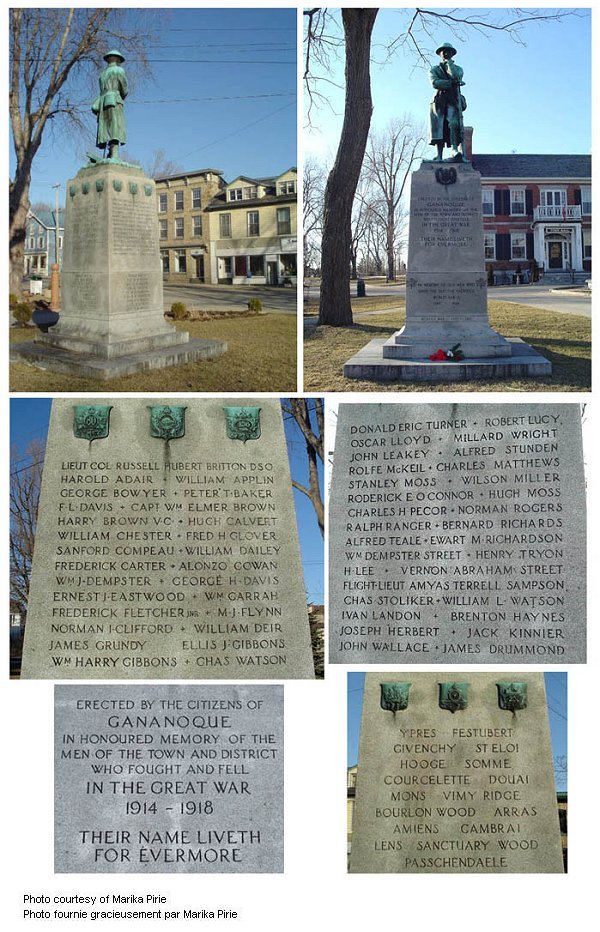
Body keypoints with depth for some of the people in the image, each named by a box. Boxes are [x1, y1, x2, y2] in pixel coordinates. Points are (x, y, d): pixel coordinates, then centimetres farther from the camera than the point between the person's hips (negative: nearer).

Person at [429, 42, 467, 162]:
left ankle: (455, 151, -35)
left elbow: (455, 76, -6)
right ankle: (439, 155, -17)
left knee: (454, 125, -21)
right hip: (439, 101, 1)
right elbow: (435, 83, -4)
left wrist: (448, 62, 4)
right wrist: (452, 83, -10)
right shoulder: (434, 70, 18)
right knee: (439, 127, -11)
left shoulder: (457, 69, 20)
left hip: (453, 102, -1)